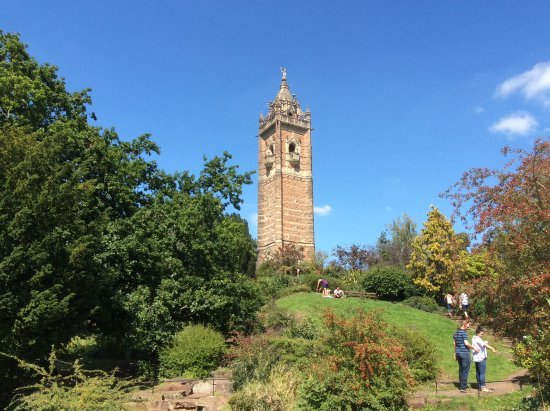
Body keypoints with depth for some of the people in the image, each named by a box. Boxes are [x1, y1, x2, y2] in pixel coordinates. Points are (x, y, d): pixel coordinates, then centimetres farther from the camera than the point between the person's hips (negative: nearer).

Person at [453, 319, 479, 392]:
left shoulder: (455, 333, 12)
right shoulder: (464, 333, -14)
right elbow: (466, 343, -21)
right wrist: (474, 348, -10)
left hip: (458, 353, 8)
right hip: (464, 353, -8)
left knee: (461, 370, 16)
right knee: (465, 370, -1)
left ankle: (461, 385, 22)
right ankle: (463, 387, 1)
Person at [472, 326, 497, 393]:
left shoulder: (474, 338, 17)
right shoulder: (477, 339, -14)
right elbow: (484, 345, -28)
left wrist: (485, 343, 2)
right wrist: (492, 349, -39)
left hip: (476, 359, 10)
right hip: (481, 359, -10)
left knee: (478, 372, 13)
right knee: (482, 373, -8)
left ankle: (479, 386, 20)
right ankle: (483, 387, -7)